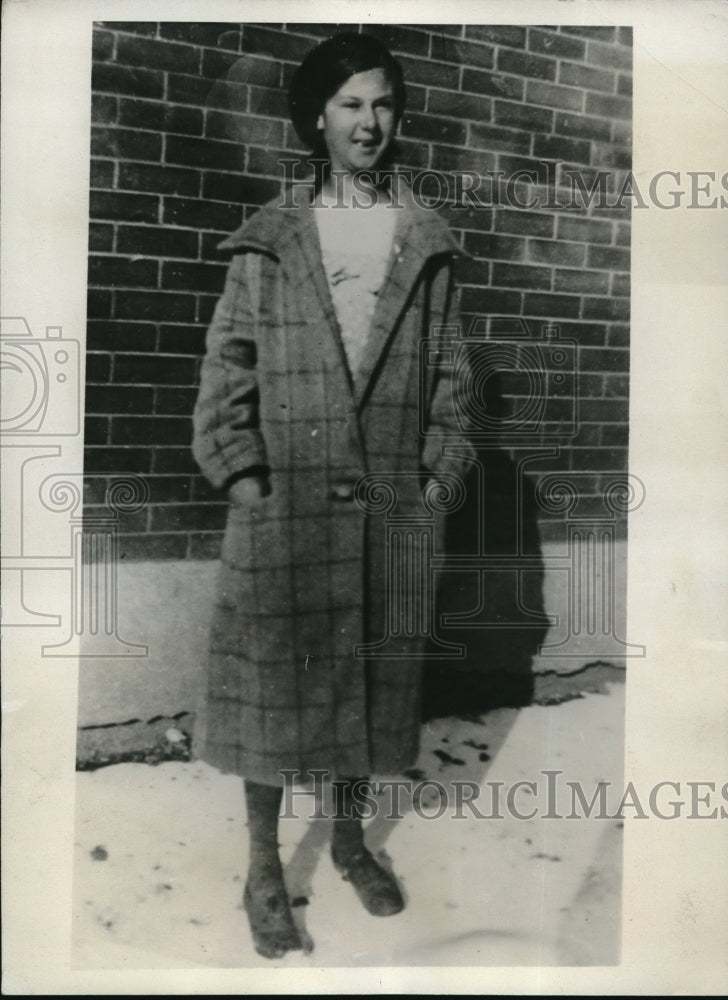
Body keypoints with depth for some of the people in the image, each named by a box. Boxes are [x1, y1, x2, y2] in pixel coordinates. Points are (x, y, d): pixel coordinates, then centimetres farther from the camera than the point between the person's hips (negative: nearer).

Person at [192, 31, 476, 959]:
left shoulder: (426, 240, 8)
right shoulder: (268, 239, 3)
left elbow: (446, 369, 7)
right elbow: (228, 362, 1)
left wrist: (439, 472, -2)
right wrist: (242, 469, -9)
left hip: (388, 499, 2)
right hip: (283, 499, -1)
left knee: (369, 675, 12)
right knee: (272, 680, 3)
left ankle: (349, 837, 34)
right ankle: (264, 869, 22)